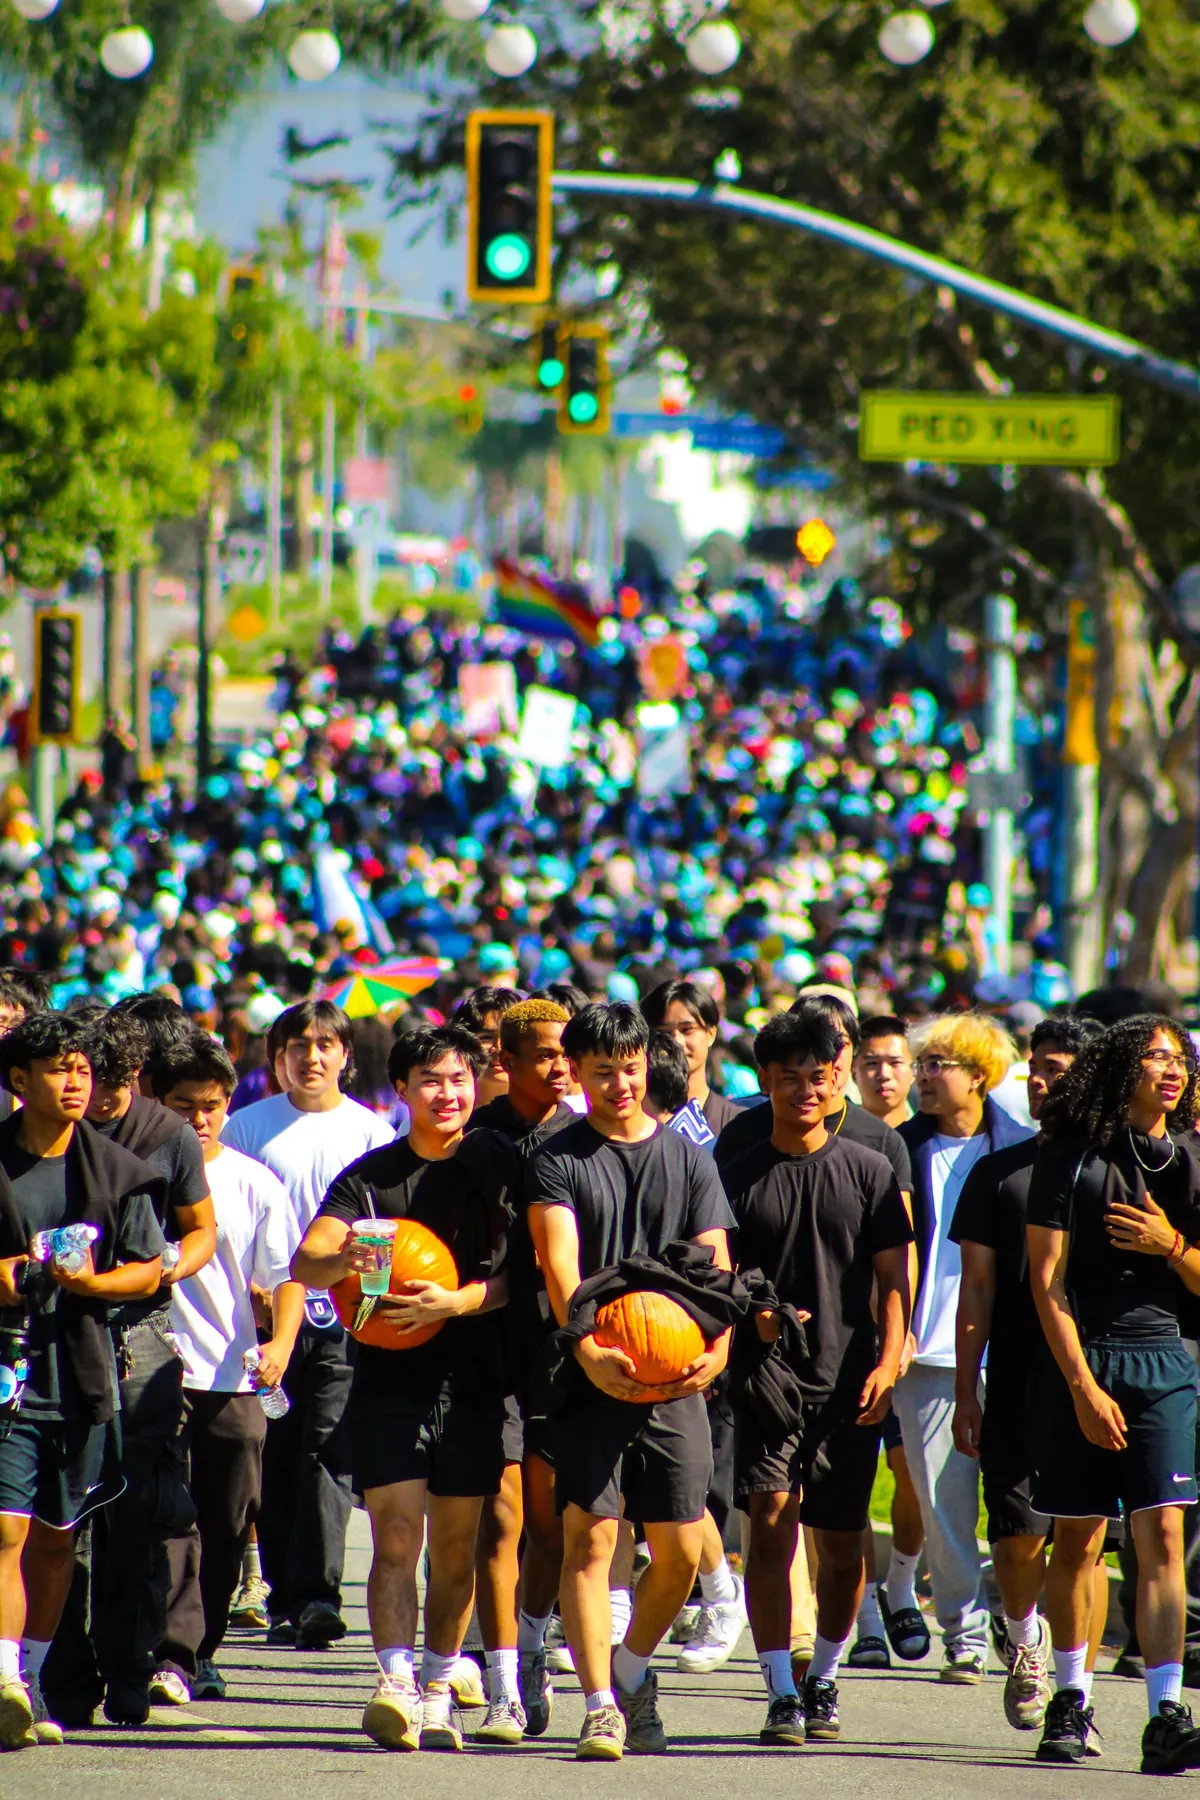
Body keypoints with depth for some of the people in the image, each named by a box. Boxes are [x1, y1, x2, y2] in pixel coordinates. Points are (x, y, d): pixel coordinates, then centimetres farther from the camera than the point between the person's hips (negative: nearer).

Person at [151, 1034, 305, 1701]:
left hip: (234, 1377, 3)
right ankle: (173, 1652, -16)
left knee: (229, 1521, 6)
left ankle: (202, 1649, 19)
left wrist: (281, 1344, -10)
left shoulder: (255, 1184, 7)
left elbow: (286, 1276, 7)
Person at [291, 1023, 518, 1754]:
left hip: (475, 1380, 0)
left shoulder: (501, 1166, 1)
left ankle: (439, 1692, 19)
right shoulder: (372, 1174, 3)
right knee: (396, 1533, -11)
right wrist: (341, 1262, -29)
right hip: (390, 1379, 0)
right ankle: (396, 1685, -20)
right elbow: (304, 1262, -6)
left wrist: (454, 1302, -22)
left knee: (456, 1542, 7)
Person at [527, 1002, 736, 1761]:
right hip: (593, 1379, -3)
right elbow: (561, 1266, -12)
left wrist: (718, 1344, -15)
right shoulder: (558, 1161, 2)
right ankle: (601, 1706, -11)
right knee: (590, 1534, -11)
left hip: (674, 1383, 3)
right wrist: (590, 1350, -29)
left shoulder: (689, 1161, 12)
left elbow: (717, 1267, 5)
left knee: (680, 1552, 3)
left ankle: (633, 1671, 28)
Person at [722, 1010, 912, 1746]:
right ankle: (781, 1692, -13)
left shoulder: (870, 1172, 6)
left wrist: (888, 1362, -7)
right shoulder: (740, 1177, 5)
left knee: (841, 1541, 6)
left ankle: (824, 1682, 25)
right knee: (772, 1519, -14)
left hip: (849, 1382, 1)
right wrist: (752, 1314, -13)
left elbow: (894, 1278, 6)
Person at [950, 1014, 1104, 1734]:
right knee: (1019, 1534, -5)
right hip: (1017, 1382, 1)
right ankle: (1024, 1639, 24)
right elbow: (978, 1290, 9)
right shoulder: (998, 1174, 10)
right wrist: (966, 1394, 4)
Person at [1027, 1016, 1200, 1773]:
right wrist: (1083, 1385, -12)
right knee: (1078, 1540, 5)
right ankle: (1071, 1701, 20)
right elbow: (1047, 1282, -5)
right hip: (1081, 1361, -2)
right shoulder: (1073, 1159, -1)